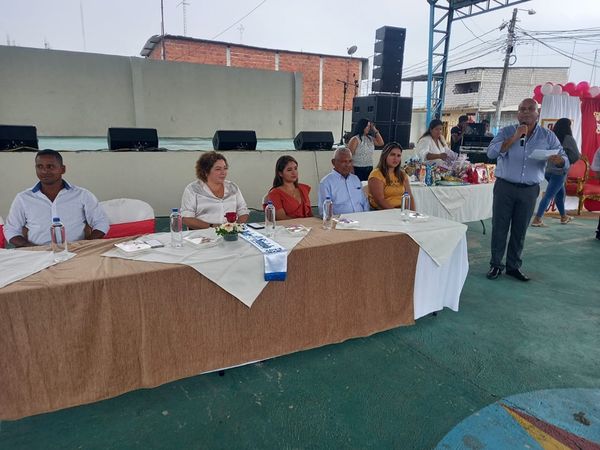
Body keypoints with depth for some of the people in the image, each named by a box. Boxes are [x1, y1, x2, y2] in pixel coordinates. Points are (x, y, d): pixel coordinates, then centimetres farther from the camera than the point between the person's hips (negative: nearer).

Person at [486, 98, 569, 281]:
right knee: (499, 228, 2)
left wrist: (558, 160, -23)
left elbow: (565, 161, 1)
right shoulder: (507, 132, 0)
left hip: (529, 191, 2)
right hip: (505, 187, -1)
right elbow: (491, 153, -15)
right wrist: (515, 137, -21)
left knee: (520, 231, 10)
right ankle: (496, 264, 15)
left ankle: (513, 266, 22)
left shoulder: (548, 136, 4)